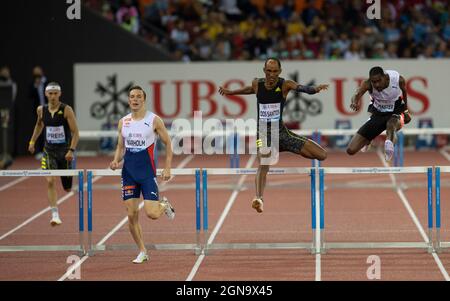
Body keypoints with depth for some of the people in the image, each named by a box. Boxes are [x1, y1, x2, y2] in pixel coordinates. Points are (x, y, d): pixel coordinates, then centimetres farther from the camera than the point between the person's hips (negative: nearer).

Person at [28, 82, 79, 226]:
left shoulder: (66, 110, -12)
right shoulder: (41, 110, 0)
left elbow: (75, 132, -12)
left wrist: (71, 150, -20)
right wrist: (32, 141, 19)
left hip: (64, 151, -2)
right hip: (49, 151, 2)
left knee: (68, 187, 9)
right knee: (50, 181, -19)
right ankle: (55, 215, -17)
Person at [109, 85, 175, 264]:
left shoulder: (154, 120, -4)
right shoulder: (123, 122, 8)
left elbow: (168, 143, 1)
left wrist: (167, 168, -6)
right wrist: (116, 161, -4)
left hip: (147, 172, -4)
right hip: (128, 172, 4)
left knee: (152, 214, -13)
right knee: (132, 215, 0)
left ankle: (164, 205, 23)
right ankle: (142, 252, 14)